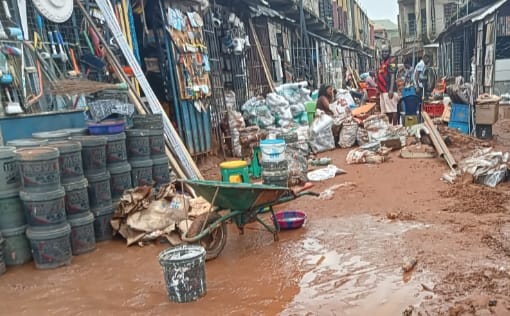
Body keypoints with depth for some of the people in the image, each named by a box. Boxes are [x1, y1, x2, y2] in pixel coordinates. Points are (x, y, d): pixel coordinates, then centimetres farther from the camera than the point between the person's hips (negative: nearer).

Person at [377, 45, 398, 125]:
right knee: (387, 111, 12)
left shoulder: (391, 61, -6)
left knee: (392, 110, -9)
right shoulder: (382, 62, 20)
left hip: (389, 90, -9)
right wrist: (378, 87, 22)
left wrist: (391, 90, -22)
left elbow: (392, 76, -14)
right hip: (383, 90, 9)